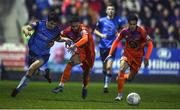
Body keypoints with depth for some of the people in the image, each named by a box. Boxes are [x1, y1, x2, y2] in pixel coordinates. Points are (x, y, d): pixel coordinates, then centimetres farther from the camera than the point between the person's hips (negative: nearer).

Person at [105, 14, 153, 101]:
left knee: (130, 78, 2)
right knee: (122, 69, -27)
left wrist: (146, 58, -20)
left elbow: (150, 44, -13)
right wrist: (110, 54, -4)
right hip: (127, 54, 0)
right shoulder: (124, 31, -12)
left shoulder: (141, 32, -19)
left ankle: (120, 77, 40)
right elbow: (116, 41, 4)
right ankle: (120, 95, -22)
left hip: (137, 57, 0)